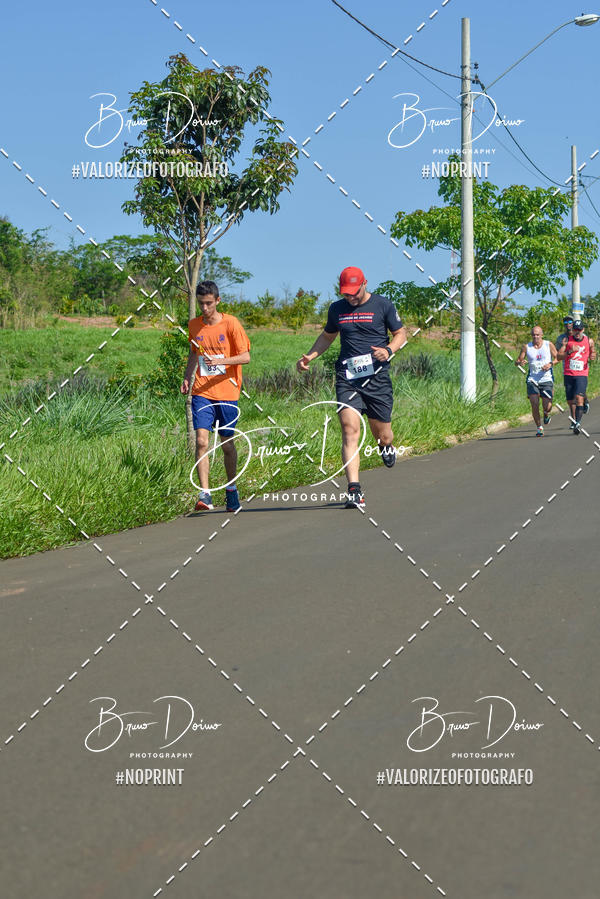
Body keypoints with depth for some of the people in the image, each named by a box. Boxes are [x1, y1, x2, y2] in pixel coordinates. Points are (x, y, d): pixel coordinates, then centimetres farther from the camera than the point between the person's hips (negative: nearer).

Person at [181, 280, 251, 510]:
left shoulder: (230, 323, -4)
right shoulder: (194, 325, 8)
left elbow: (245, 356, -6)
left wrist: (220, 361, -21)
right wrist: (187, 377, 11)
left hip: (227, 392, -2)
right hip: (202, 392, 2)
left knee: (227, 444, 7)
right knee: (201, 440, -14)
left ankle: (231, 489, 28)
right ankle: (204, 494, -15)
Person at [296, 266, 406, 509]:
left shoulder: (382, 305, 2)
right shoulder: (337, 309, 11)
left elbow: (401, 333, 10)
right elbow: (327, 336, 27)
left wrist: (389, 350, -11)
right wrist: (310, 356, 10)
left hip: (376, 376, -1)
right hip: (346, 377, 1)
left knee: (381, 434, 6)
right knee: (350, 429, -16)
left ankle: (387, 447, 48)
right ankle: (354, 491, -21)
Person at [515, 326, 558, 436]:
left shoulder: (549, 345, 2)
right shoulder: (526, 347, 2)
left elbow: (557, 358, 8)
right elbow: (517, 361, 3)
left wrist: (550, 364, -11)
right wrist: (520, 362, -21)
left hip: (546, 379, 0)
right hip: (532, 380, 1)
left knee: (547, 407, -7)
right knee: (534, 404, -12)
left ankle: (546, 414, 31)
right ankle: (539, 428, 5)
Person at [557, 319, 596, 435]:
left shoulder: (589, 341, 5)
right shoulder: (567, 340, 2)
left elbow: (593, 353, 21)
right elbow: (559, 356, -4)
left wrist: (593, 357, -3)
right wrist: (570, 351, -20)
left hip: (582, 374, -2)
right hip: (569, 374, 2)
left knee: (579, 397, -20)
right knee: (570, 401, 8)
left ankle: (578, 424, -27)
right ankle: (574, 421, 28)